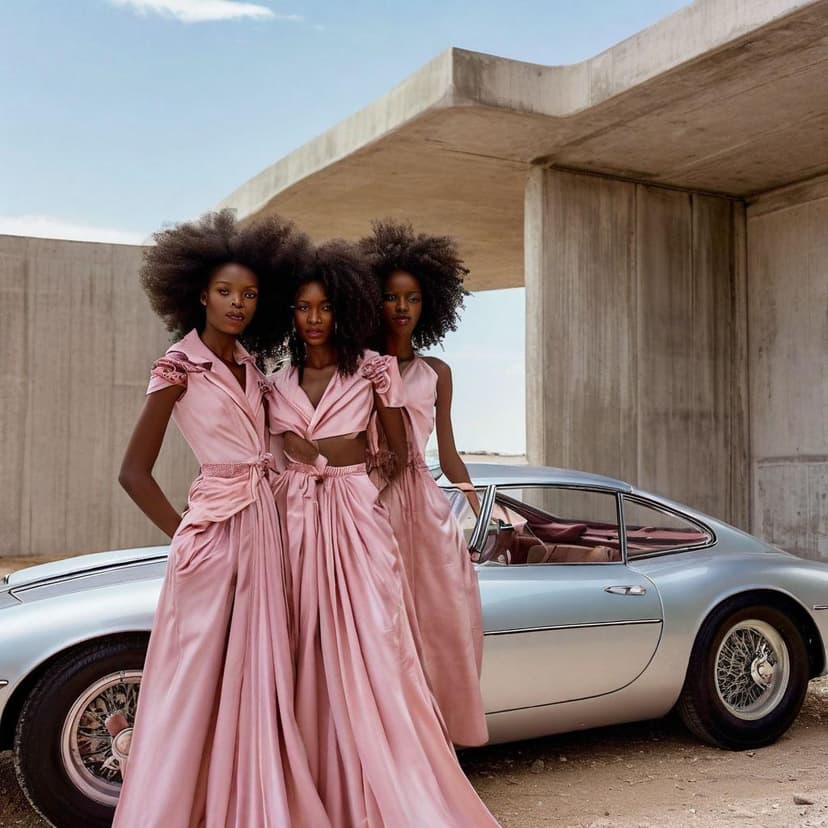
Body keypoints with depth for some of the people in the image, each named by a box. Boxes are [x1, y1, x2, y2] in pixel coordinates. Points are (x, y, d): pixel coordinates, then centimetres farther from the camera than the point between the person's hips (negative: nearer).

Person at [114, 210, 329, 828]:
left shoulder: (251, 367, 12)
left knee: (257, 678, 11)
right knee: (196, 679, -1)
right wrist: (186, 535, -7)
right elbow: (135, 472, -6)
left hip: (264, 527, 6)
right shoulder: (179, 368, -5)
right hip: (214, 528, -6)